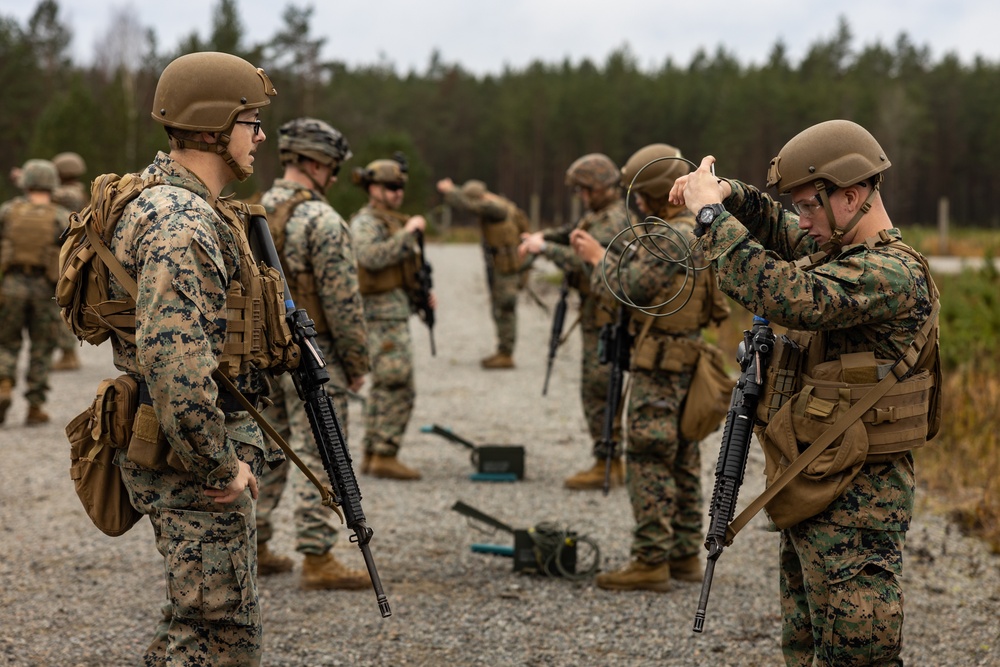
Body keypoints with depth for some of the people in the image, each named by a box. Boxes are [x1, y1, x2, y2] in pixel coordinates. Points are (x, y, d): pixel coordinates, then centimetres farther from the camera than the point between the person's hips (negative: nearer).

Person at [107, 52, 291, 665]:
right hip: (193, 457, -10)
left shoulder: (188, 206, 13)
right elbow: (173, 364, -30)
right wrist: (220, 466, -23)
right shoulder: (180, 223, -21)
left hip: (204, 448, 10)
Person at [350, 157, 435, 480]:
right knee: (399, 386, -12)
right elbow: (372, 257, -29)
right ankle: (385, 456, -11)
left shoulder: (392, 221, 19)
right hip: (382, 311, -10)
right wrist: (407, 232, -26)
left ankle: (373, 455, 16)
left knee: (384, 387, 12)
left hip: (397, 308, 10)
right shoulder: (365, 222, -11)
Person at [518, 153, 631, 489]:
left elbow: (583, 260, -30)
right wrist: (543, 236, 3)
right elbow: (573, 233, 23)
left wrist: (544, 247, -23)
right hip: (596, 312, 11)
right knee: (604, 390, 14)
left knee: (597, 390, -8)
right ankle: (613, 462, 20)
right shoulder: (599, 213, 13)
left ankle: (605, 467, -5)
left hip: (603, 318, -11)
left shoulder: (613, 222, -19)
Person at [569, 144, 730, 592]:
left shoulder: (667, 240, -20)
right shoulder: (699, 233, 12)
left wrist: (597, 258, -3)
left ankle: (651, 562, -6)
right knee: (682, 461, 13)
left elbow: (622, 292, -19)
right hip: (690, 364, 10)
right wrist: (602, 256, 13)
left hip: (660, 367, -10)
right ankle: (685, 555, 19)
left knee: (649, 462, -7)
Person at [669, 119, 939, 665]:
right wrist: (729, 194, 2)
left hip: (853, 508, -10)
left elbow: (787, 297, -33)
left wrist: (711, 212, -24)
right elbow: (775, 228, 25)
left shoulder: (892, 275, -21)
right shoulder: (840, 251, 10)